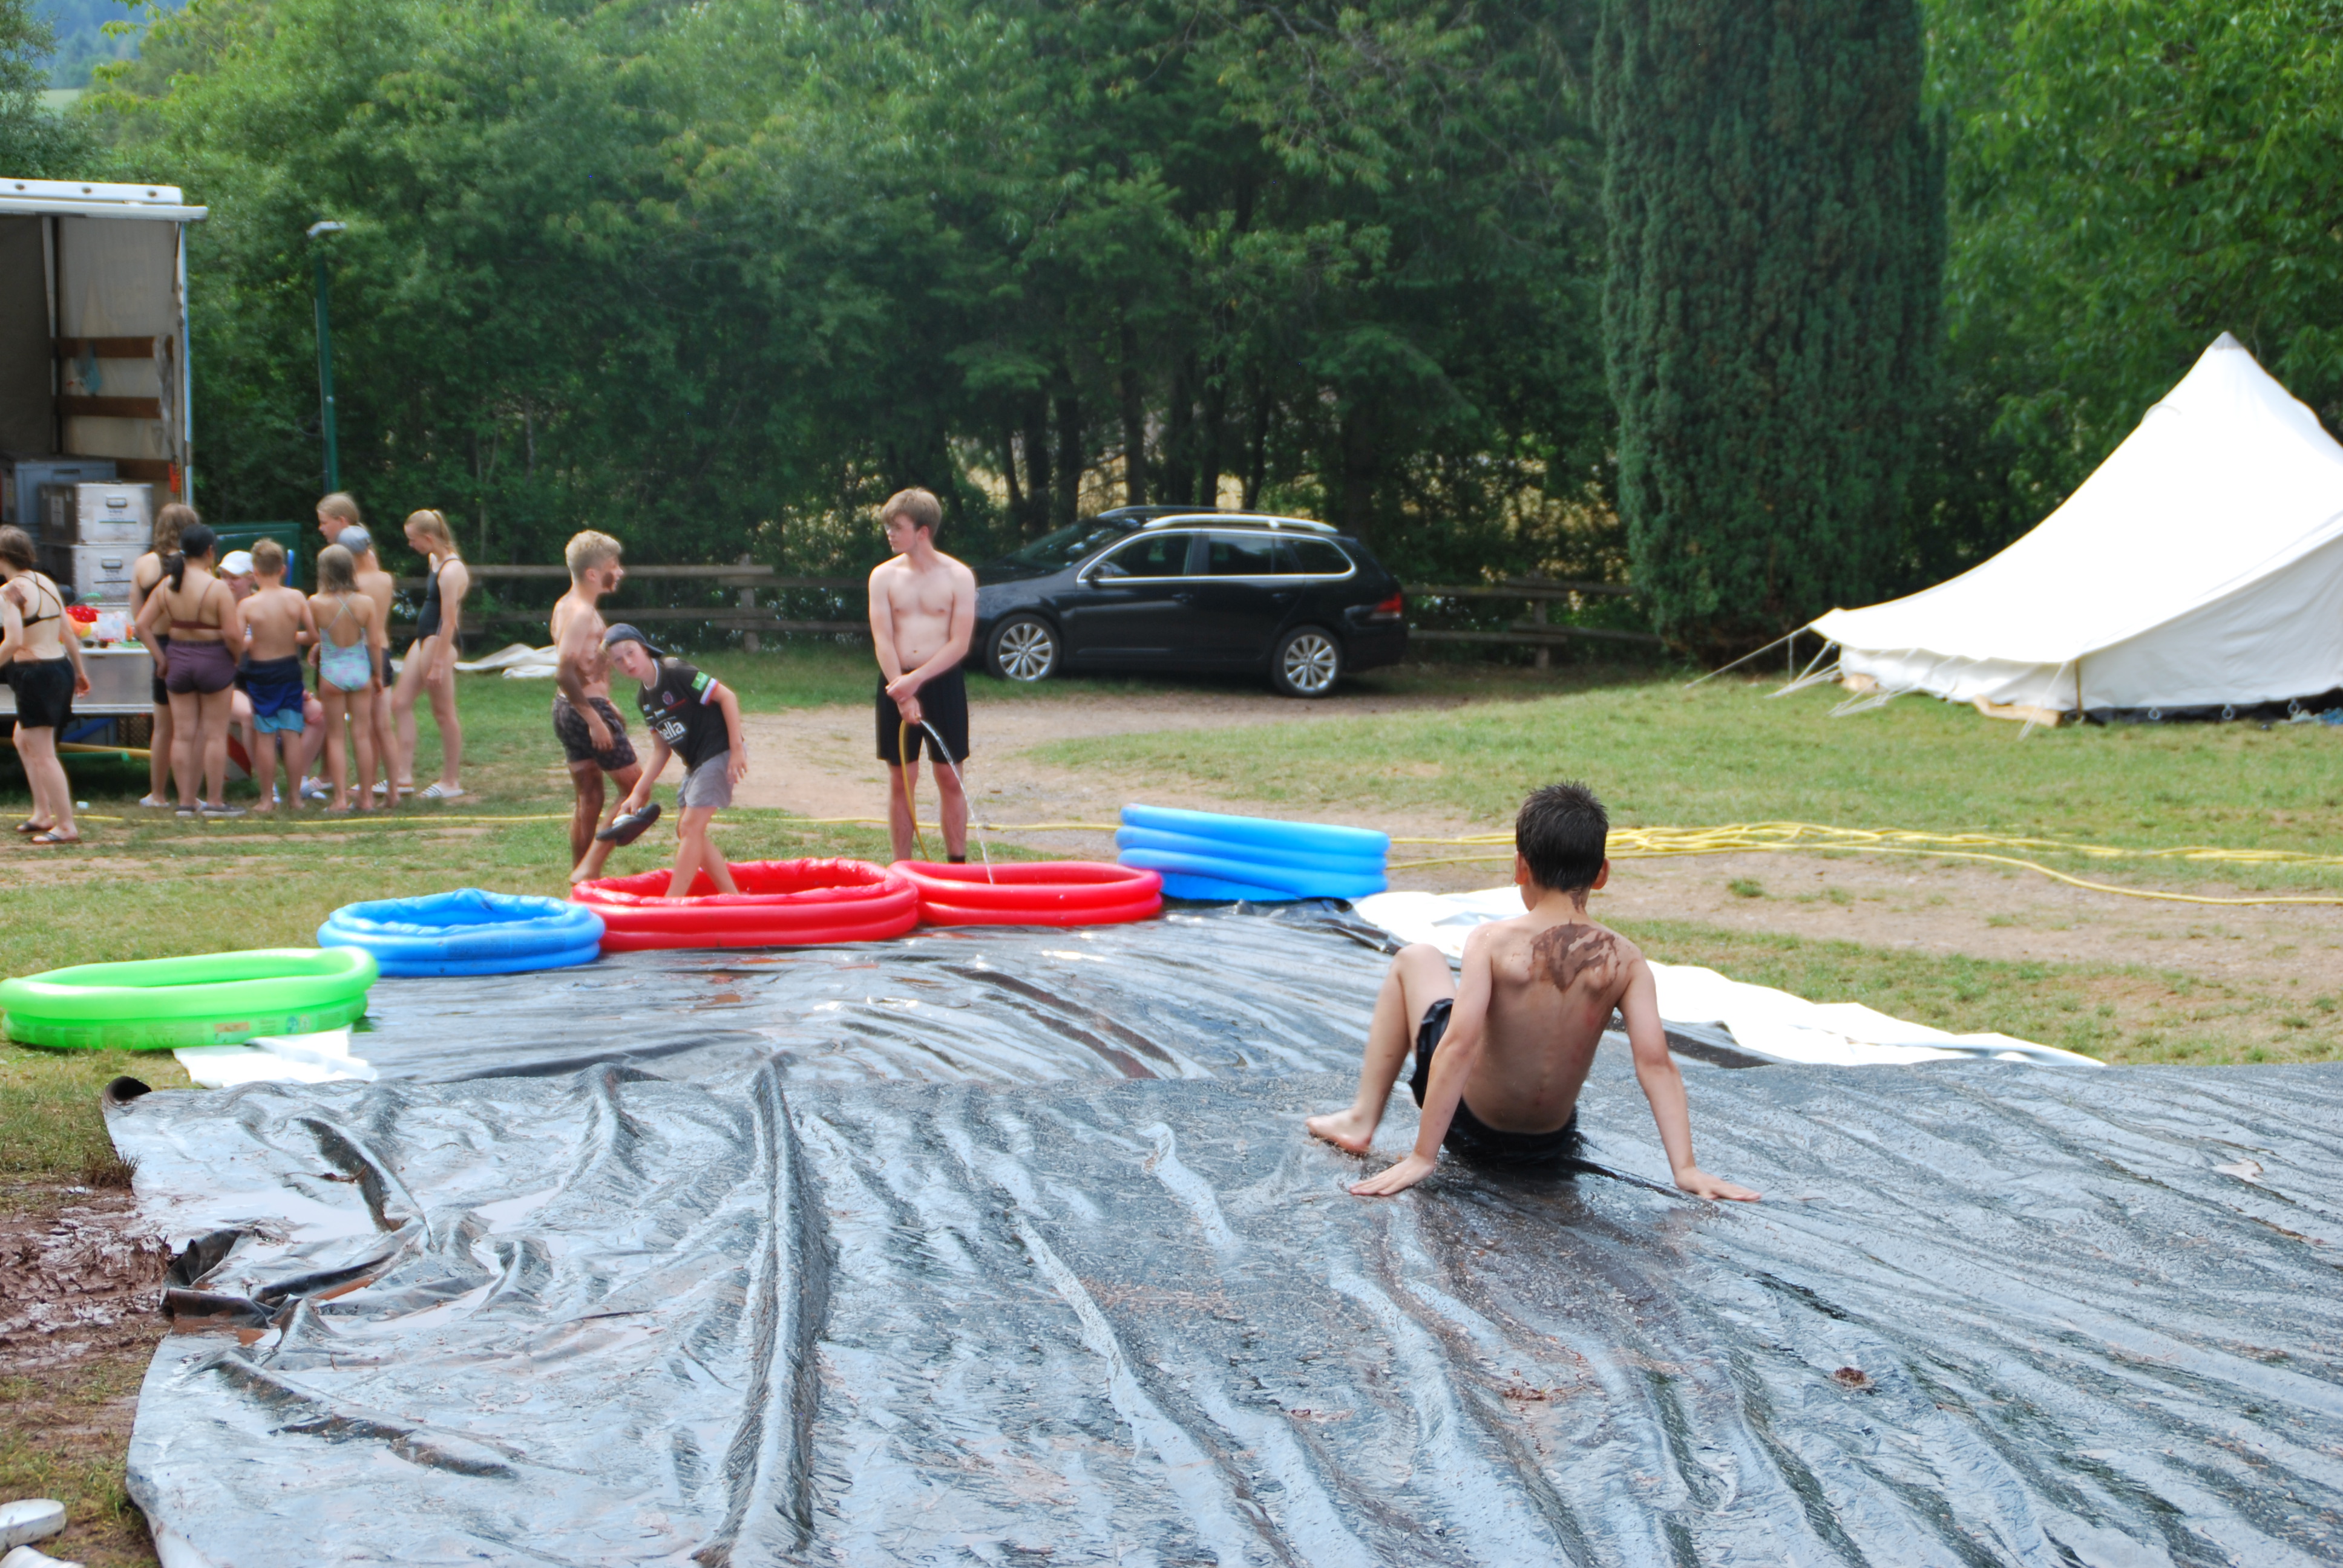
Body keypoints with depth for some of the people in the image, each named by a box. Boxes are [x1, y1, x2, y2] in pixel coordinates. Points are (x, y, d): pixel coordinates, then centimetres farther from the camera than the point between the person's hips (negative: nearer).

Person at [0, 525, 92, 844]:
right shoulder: (47, 583, 10)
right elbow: (69, 633, 14)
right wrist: (80, 671, 23)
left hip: (36, 674, -9)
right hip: (61, 668, 9)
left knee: (43, 755, -3)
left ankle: (66, 827, -3)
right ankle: (43, 814, 26)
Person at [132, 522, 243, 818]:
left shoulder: (167, 585, 0)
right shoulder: (218, 588, -15)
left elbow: (142, 624, 1)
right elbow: (232, 634, -19)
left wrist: (161, 657, 7)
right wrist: (237, 656, 0)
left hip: (178, 659, 5)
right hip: (213, 659, -5)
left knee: (182, 734, 10)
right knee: (215, 735, 4)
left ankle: (186, 801, 13)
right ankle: (215, 802, 7)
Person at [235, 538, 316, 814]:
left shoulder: (247, 605, -14)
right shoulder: (297, 598, -8)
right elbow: (314, 634, -7)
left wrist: (253, 640, 4)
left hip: (259, 672, -2)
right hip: (290, 668, 2)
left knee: (265, 736, 6)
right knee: (292, 734, 9)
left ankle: (267, 797, 10)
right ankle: (295, 795, 13)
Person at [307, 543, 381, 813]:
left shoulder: (316, 603, -14)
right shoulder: (366, 602, -9)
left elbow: (314, 637, -3)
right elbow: (374, 642, -2)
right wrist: (377, 674, 9)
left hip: (331, 672, -1)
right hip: (360, 670, 2)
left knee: (335, 737, 7)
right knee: (362, 735, 8)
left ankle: (341, 798, 4)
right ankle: (365, 797, 11)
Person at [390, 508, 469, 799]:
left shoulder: (451, 571, -20)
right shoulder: (435, 560, 10)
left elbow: (449, 621, -22)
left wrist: (438, 664, -23)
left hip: (439, 643, -11)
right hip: (423, 640, 11)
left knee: (444, 712, -1)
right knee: (400, 703, 9)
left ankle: (450, 782, 8)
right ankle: (404, 778, 10)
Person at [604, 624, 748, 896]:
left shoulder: (676, 673, -16)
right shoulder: (644, 699, 9)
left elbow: (727, 696, -17)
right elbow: (661, 749, 15)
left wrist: (737, 748, -21)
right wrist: (638, 792, 9)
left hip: (720, 753, -10)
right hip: (695, 762, 10)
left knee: (690, 827, -12)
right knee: (686, 831, 11)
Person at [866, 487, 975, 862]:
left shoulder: (958, 577, -3)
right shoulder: (884, 576, 2)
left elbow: (959, 644, -9)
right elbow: (883, 640, -5)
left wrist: (915, 680, -19)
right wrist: (902, 691, -16)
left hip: (943, 681, -1)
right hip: (897, 684, 1)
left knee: (950, 779, 3)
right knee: (901, 780, 4)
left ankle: (957, 867, 10)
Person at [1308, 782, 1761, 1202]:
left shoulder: (1493, 941, -20)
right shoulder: (1623, 960, -13)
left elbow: (1459, 1046, -28)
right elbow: (1656, 1063, -20)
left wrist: (1422, 1157, -27)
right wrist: (1685, 1168, -18)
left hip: (1472, 1131, -3)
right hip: (1550, 1147, 3)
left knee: (1416, 959, 19)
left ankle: (1363, 1120, 24)